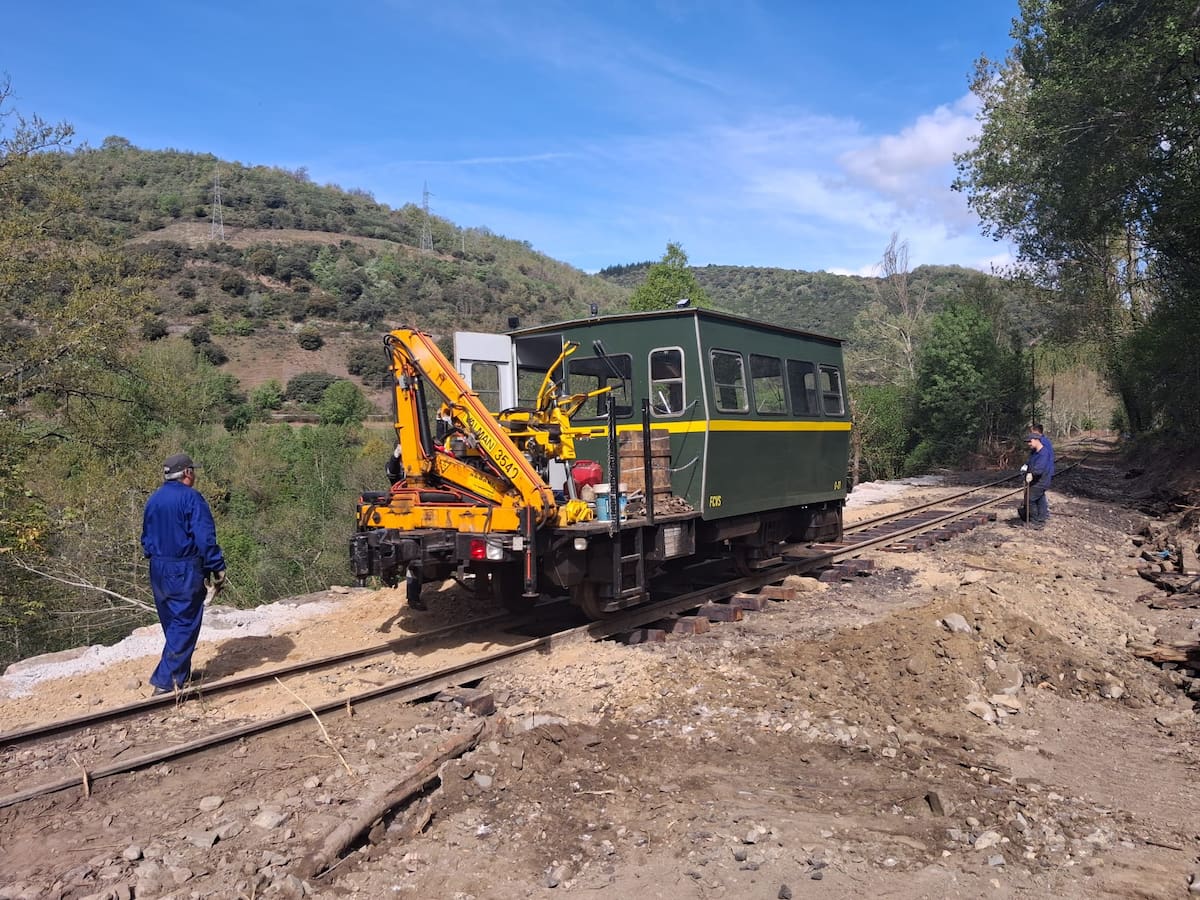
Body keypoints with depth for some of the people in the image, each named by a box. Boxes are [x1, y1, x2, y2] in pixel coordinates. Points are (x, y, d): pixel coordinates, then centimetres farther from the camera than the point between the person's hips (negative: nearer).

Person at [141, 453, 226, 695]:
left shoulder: (153, 500, 9)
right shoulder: (191, 497, -14)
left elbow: (146, 539, 16)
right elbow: (205, 538, -19)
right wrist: (218, 570, -13)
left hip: (159, 572, 8)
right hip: (185, 571, -8)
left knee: (172, 625, 18)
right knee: (185, 626, -2)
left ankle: (180, 674, 30)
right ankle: (166, 681, -5)